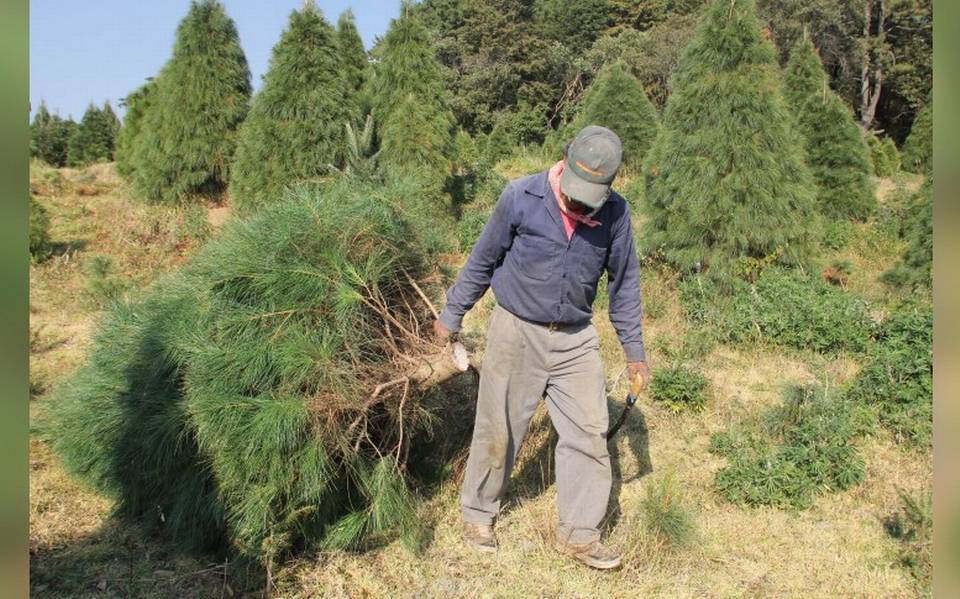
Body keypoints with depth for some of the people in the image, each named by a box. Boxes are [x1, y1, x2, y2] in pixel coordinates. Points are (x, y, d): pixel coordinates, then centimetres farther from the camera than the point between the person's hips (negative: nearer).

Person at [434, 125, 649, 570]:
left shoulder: (615, 212, -4)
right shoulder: (520, 197, -12)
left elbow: (624, 282, 7)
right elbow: (482, 262, 0)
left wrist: (634, 349, 8)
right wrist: (452, 315, 7)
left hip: (576, 339, 3)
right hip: (516, 332, -2)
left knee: (589, 432, 3)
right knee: (498, 430, 8)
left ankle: (579, 534, 19)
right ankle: (477, 514, 32)